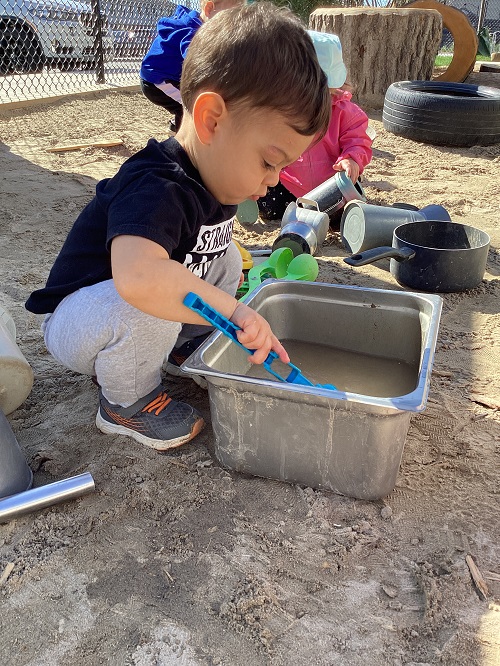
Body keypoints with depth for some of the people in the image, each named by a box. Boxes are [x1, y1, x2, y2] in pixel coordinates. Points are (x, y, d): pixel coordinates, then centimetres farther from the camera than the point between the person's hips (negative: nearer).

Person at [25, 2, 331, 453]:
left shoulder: (212, 175, -5)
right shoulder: (157, 191, -35)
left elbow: (210, 242, 14)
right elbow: (138, 276, -55)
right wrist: (234, 310, -49)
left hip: (144, 311, 8)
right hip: (74, 321, -7)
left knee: (227, 261, 1)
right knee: (146, 307, -38)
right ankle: (126, 402, -9)